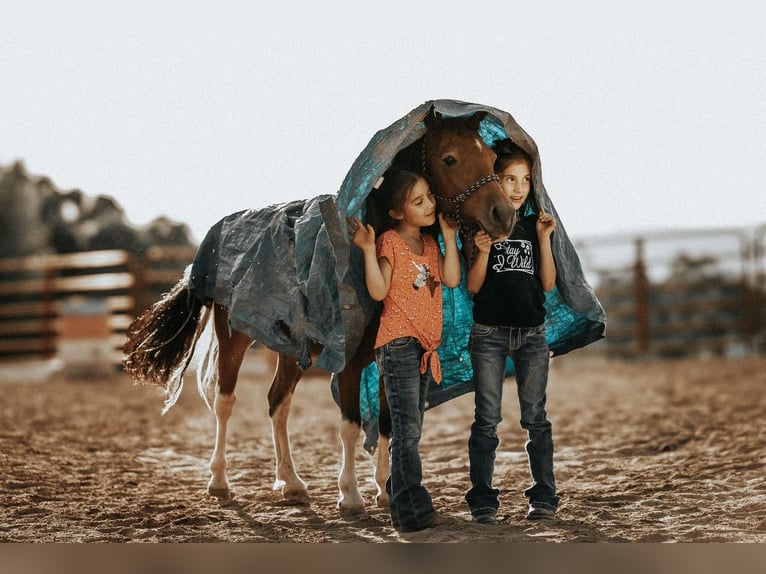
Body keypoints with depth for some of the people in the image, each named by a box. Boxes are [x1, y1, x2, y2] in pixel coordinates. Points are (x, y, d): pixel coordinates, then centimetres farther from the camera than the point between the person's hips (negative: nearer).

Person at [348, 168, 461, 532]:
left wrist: (449, 235, 0)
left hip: (425, 345, 8)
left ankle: (398, 501, 21)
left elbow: (452, 280, 0)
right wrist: (368, 249, -23)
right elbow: (378, 291, -16)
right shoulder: (389, 242, -6)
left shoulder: (430, 243, 14)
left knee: (410, 430, 13)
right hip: (399, 343, -8)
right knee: (407, 430, -10)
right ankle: (415, 512, -11)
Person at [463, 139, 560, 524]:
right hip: (489, 333, -2)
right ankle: (483, 500, 7)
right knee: (487, 419, 1)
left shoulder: (535, 223, 8)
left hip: (532, 332, 2)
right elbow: (472, 286, -5)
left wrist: (544, 238, -6)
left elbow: (548, 283, 4)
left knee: (535, 417, 5)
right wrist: (483, 251, -21)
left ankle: (544, 496, 12)